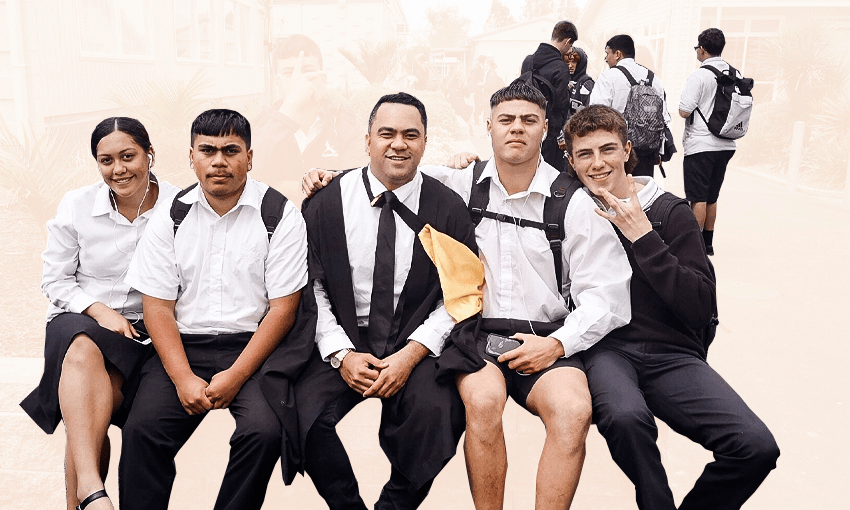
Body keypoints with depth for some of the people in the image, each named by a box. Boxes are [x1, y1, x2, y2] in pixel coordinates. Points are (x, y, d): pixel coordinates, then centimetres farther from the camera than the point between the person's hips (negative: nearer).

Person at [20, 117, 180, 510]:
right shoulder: (76, 205, 2)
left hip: (146, 330, 0)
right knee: (83, 352, -36)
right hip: (79, 319, 0)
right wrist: (99, 312, -9)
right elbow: (55, 279, 6)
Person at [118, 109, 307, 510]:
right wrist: (184, 378, -10)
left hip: (253, 346, -2)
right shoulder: (170, 218, 6)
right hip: (183, 345, 2)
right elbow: (158, 308, 3)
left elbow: (283, 308, -5)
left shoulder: (281, 217, -2)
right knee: (141, 431, -20)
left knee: (264, 431, -26)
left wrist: (235, 376, -13)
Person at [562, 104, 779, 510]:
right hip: (605, 350, -1)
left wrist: (643, 237, -11)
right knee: (625, 416, -36)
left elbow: (701, 308, -4)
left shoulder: (671, 212, 5)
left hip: (671, 354, 1)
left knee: (757, 446, -21)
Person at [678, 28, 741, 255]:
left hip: (700, 145, -7)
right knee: (711, 197, 15)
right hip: (726, 145, 7)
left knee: (698, 198, -2)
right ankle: (707, 243, 22)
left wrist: (682, 107, 3)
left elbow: (684, 111, -18)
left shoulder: (699, 75, -13)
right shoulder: (735, 75, 8)